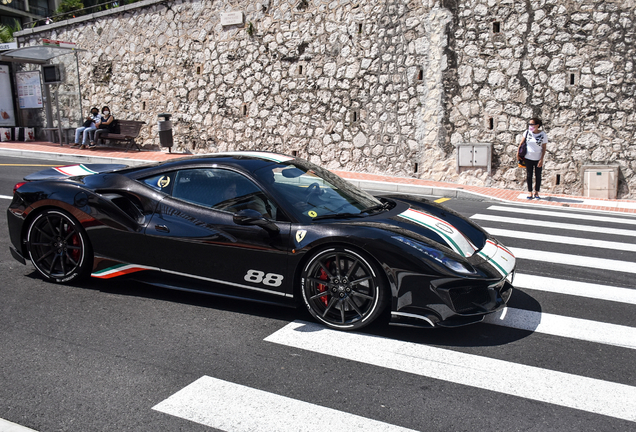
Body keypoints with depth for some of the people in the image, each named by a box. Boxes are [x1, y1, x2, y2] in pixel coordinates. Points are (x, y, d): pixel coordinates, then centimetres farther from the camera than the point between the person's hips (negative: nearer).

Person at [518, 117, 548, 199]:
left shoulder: (543, 135, -10)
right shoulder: (527, 132, -4)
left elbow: (544, 148, -8)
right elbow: (521, 143, 6)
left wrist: (541, 159, -13)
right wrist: (518, 153, 3)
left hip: (538, 159, -2)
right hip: (528, 158, 2)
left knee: (538, 176, 8)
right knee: (529, 175, 6)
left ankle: (536, 192, 19)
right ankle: (530, 192, 16)